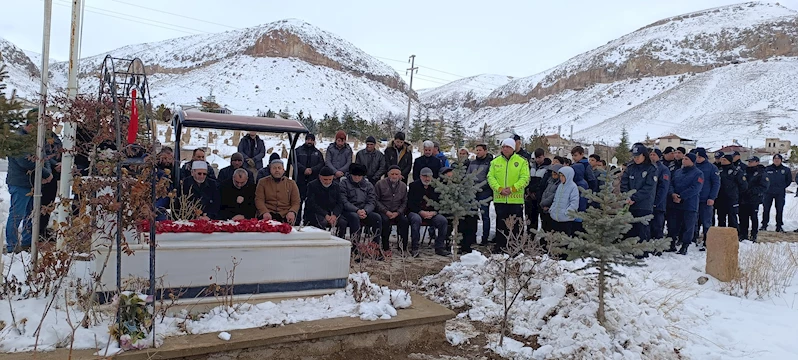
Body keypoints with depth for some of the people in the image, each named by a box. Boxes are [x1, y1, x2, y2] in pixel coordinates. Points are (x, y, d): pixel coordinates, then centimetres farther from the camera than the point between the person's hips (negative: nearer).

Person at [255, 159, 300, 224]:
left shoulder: (291, 183, 14)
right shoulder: (262, 182, 13)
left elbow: (296, 202, 11)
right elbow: (259, 200, 4)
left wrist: (292, 212, -11)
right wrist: (264, 212, -16)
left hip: (285, 216, 1)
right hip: (268, 215, 0)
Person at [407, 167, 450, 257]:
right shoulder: (413, 186, 1)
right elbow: (410, 204, -6)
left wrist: (433, 213, -12)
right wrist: (421, 212, -19)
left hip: (432, 213, 3)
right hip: (415, 212, -3)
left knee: (443, 220, -21)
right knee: (416, 219, -36)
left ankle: (439, 248, -9)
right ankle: (414, 248, -28)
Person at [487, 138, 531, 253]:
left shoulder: (521, 161, 1)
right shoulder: (495, 162, 8)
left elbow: (525, 178, -5)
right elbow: (490, 177, 2)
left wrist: (512, 188, -17)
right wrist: (499, 189, -14)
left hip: (516, 199, -2)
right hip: (499, 199, 2)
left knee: (517, 225, 5)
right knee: (501, 224, 10)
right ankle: (500, 246, 19)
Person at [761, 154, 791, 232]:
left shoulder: (785, 170, 3)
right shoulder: (767, 169, 3)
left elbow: (789, 180, 12)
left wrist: (783, 186, 6)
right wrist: (766, 186, 3)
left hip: (780, 193, 0)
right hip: (768, 192, 0)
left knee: (779, 210, 4)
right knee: (766, 209, 0)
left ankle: (779, 226, 11)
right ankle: (764, 225, 8)